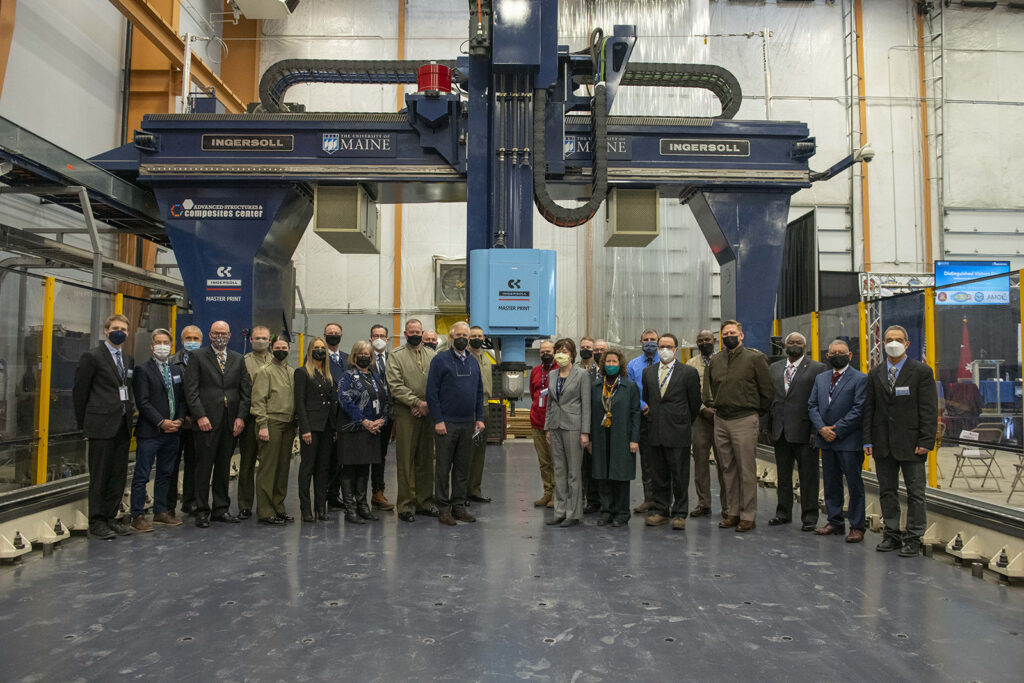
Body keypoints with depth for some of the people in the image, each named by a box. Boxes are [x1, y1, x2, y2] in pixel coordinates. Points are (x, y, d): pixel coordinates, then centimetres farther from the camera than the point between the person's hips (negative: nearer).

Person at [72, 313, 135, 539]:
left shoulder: (128, 360, 16)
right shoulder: (92, 356, -4)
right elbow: (79, 391, -2)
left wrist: (128, 414, 11)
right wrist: (84, 424, 1)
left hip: (122, 426, 6)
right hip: (102, 426, -6)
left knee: (119, 476, 9)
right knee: (99, 476, 0)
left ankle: (110, 518, 18)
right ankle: (96, 522, 9)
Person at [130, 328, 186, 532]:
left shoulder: (176, 371, 15)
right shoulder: (142, 370, -4)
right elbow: (143, 402, -11)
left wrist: (180, 420, -2)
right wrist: (161, 422, -16)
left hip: (173, 432, 6)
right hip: (149, 432, -6)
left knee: (165, 474, 13)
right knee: (141, 476, 0)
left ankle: (160, 511, 23)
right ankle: (137, 516, 7)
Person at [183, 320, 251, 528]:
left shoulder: (238, 359, 14)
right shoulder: (198, 357, 3)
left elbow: (245, 390, 11)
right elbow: (191, 389, -3)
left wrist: (241, 416, 1)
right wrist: (200, 416, -11)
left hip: (231, 422, 4)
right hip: (207, 421, -3)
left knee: (224, 467, 10)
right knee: (204, 467, -1)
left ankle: (221, 509, 18)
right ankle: (202, 511, 8)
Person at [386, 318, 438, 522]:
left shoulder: (432, 355, 13)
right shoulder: (396, 356, 2)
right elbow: (396, 386, -8)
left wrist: (428, 404, -8)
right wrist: (417, 402, -14)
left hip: (428, 413, 4)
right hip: (406, 414, -4)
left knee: (426, 459, 10)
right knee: (405, 460, -1)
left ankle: (424, 502, 19)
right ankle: (405, 506, 5)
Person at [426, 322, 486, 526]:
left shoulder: (473, 362, 14)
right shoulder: (440, 360, -4)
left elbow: (479, 392, 18)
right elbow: (432, 392, -8)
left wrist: (479, 418, 9)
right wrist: (437, 420, -13)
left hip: (468, 424, 5)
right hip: (446, 423, -5)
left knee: (463, 468, 10)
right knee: (443, 467, 1)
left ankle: (459, 506, 19)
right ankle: (443, 508, 9)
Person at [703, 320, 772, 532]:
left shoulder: (755, 358, -3)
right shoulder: (715, 360, 11)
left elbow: (767, 390, 0)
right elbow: (708, 386, 26)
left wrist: (757, 414, 2)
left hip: (744, 420, -5)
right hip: (720, 421, 5)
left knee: (747, 470, -2)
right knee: (729, 469, 11)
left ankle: (748, 515, 7)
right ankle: (733, 512, 19)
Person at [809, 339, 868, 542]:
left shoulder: (860, 379, -4)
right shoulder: (820, 378, 14)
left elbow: (859, 409, -11)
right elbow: (812, 405, 9)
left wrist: (837, 430, -14)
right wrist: (821, 428, -6)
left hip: (849, 441, -6)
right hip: (826, 441, 6)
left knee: (855, 485, 1)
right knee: (831, 484, 12)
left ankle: (857, 527, 9)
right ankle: (835, 522, 23)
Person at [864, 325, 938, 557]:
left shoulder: (921, 371, -2)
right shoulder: (875, 374, 9)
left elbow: (929, 410, -5)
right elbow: (868, 409, 8)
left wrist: (925, 441, -12)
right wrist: (867, 440, 1)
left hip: (911, 443, -4)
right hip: (883, 443, 4)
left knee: (915, 493, 3)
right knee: (887, 492, 10)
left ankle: (913, 539, 11)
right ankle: (892, 535, 20)